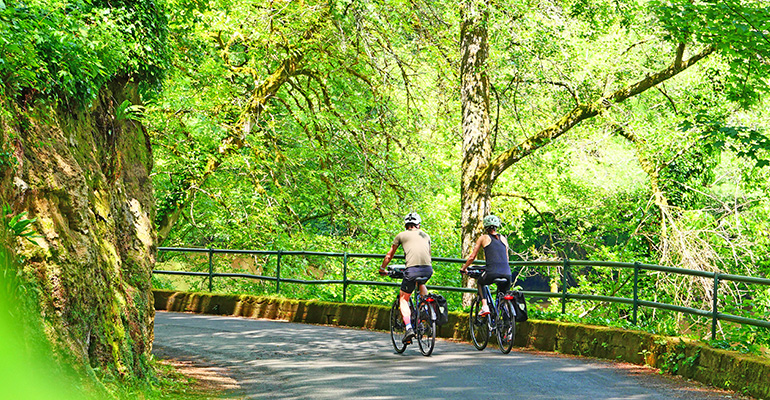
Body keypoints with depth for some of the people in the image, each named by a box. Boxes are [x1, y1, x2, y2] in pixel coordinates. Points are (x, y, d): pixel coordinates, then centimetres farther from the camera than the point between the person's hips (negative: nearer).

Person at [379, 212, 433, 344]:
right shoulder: (426, 236, 26)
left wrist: (382, 269, 46)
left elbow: (389, 256, 29)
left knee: (404, 298, 11)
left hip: (412, 269, -3)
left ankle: (409, 328, -9)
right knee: (421, 284, 37)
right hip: (428, 269, 3)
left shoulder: (401, 235, 19)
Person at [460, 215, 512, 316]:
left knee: (480, 283, 30)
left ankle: (484, 306, 11)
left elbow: (472, 257, 15)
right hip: (507, 273, 3)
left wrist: (464, 268, 30)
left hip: (492, 272, -3)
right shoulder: (503, 238, 21)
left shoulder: (483, 238, 12)